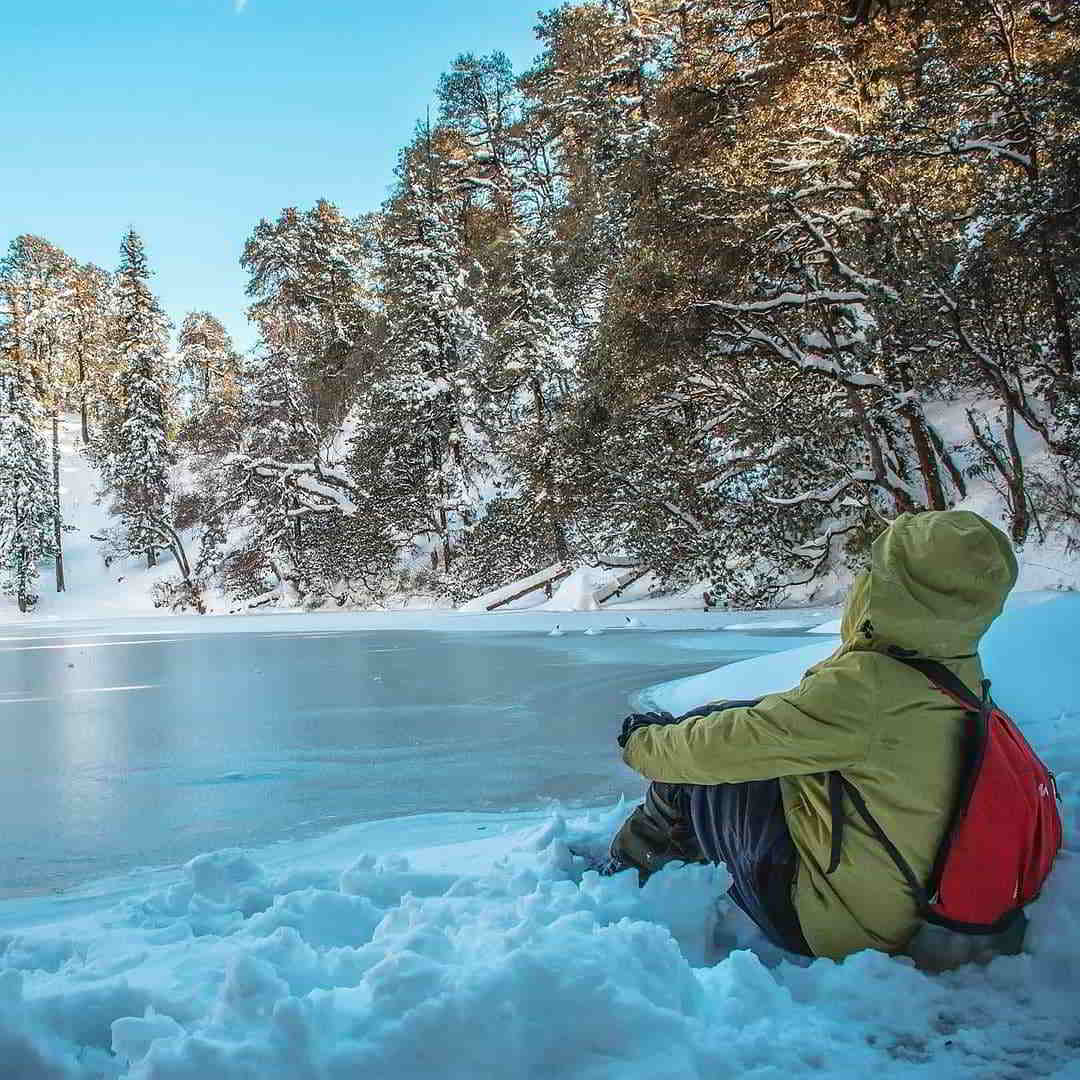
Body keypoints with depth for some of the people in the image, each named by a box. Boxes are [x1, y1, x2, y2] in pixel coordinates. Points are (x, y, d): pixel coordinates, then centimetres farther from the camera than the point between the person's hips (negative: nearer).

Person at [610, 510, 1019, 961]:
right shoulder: (960, 672, -5)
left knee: (689, 774, -2)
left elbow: (725, 746, -25)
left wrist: (644, 743, -4)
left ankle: (625, 873, 22)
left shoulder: (867, 684, -32)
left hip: (829, 923, -8)